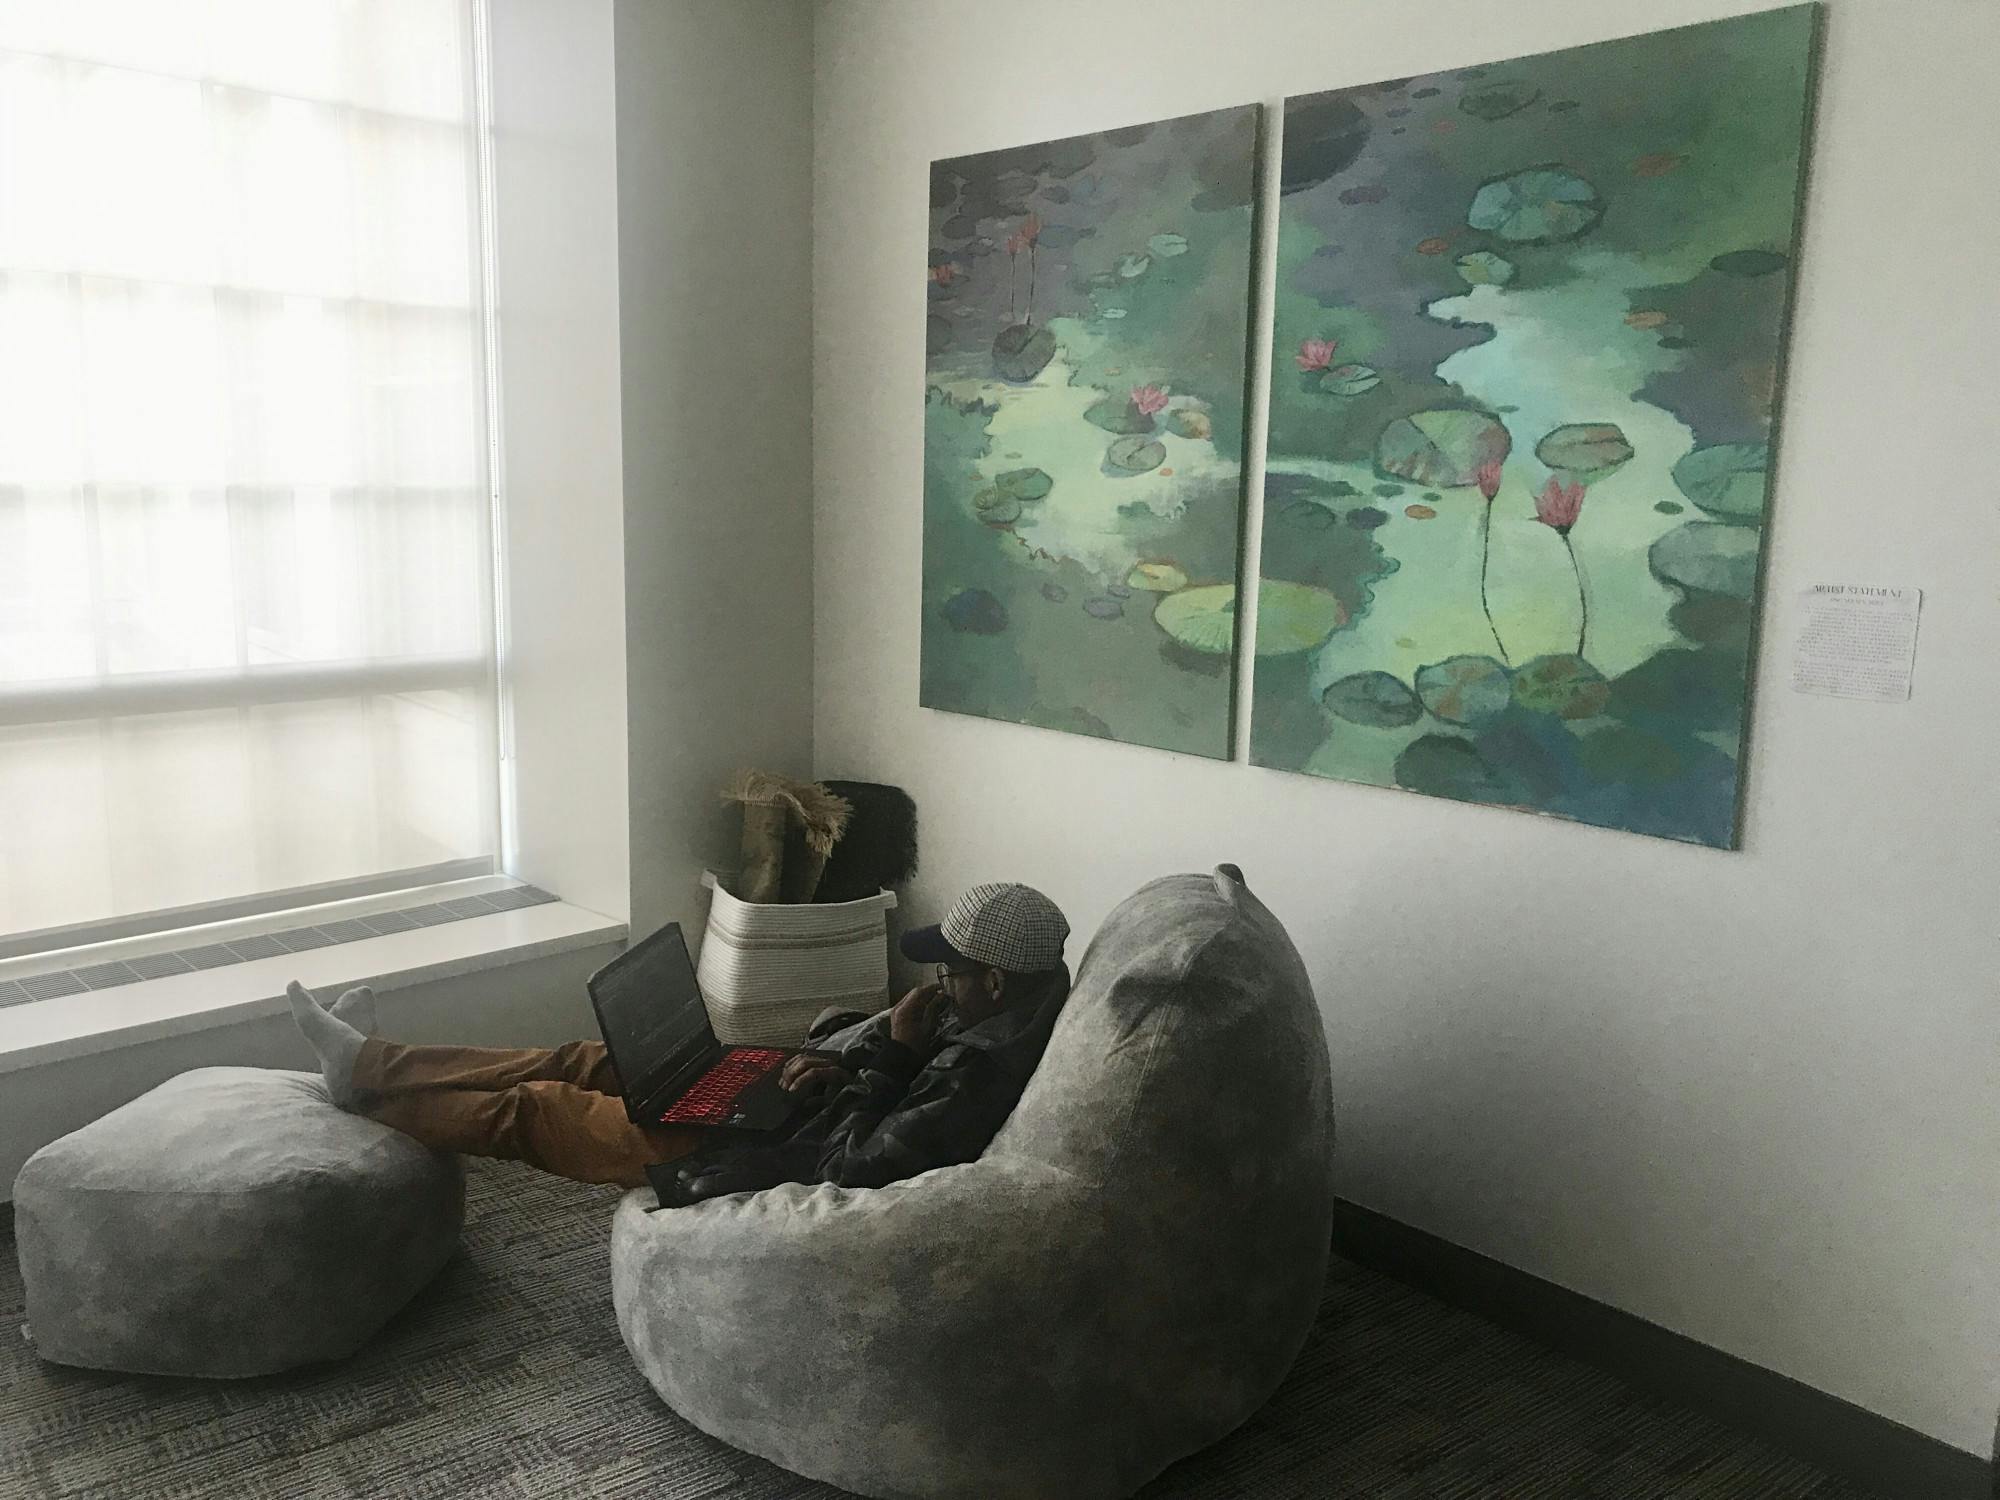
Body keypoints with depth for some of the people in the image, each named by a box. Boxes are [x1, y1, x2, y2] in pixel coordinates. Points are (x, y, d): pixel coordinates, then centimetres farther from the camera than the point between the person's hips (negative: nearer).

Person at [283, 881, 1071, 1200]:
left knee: (531, 1108, 4)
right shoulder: (1001, 1011, -3)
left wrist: (887, 1053, -23)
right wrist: (841, 1060, -8)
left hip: (773, 1163, -9)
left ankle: (362, 1075, 26)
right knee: (583, 1061, 13)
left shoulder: (983, 1070, -31)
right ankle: (368, 1058, 28)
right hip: (797, 1110, 9)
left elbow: (852, 1168, -30)